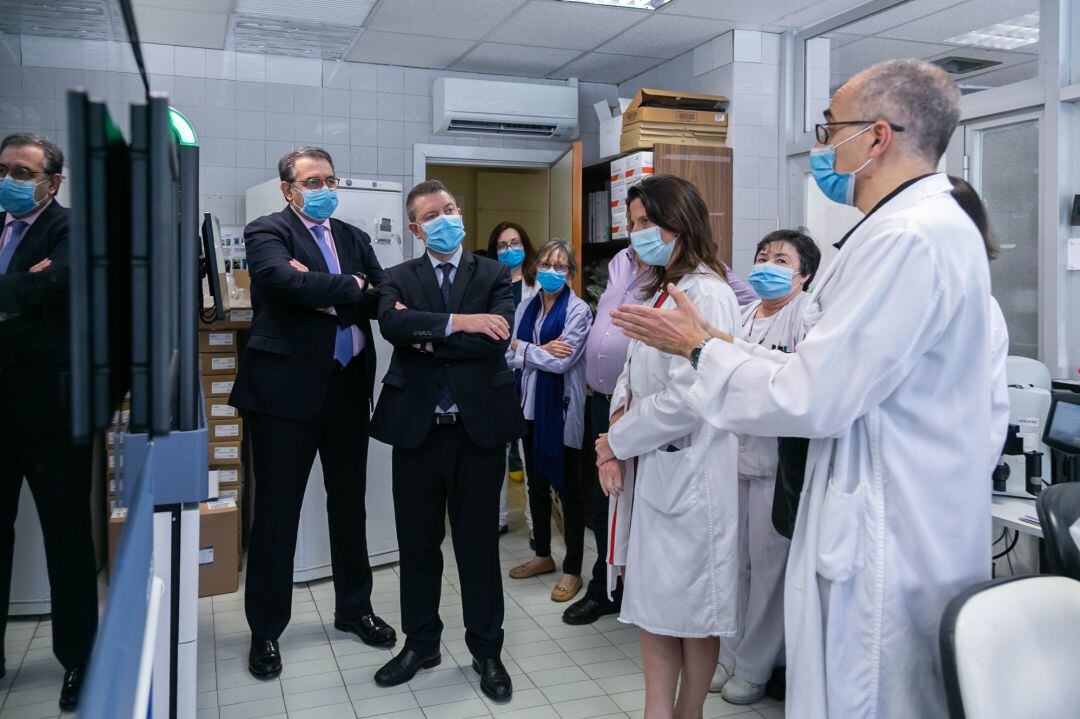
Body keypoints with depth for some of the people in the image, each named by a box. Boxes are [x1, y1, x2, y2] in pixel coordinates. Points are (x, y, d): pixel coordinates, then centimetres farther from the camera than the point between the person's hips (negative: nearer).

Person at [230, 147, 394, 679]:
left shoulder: (353, 238, 14)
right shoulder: (267, 232, -2)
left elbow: (382, 299, 1)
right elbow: (287, 281, -23)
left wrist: (327, 295, -14)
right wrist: (352, 288, -13)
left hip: (348, 385, 5)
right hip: (288, 387, -5)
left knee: (349, 503, 16)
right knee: (277, 511, 4)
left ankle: (353, 608, 33)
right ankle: (266, 631, 19)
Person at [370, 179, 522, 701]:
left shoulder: (494, 276, 4)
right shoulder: (398, 278, 7)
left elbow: (496, 340, -13)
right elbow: (391, 325, -15)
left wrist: (425, 337, -11)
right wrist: (457, 322, -21)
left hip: (479, 427, -1)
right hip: (416, 428, 2)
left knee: (479, 543, 8)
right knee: (417, 543, 12)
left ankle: (487, 650, 25)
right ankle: (420, 644, 31)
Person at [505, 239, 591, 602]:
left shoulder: (578, 310, -10)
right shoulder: (526, 307, 8)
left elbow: (563, 361, -19)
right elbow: (508, 356, -1)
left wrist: (522, 347, -10)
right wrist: (542, 351, -16)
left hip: (561, 407, -6)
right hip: (530, 404, 6)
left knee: (568, 487, 4)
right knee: (536, 482, 17)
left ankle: (572, 570, 14)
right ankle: (543, 555, 33)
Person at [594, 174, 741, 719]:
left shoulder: (706, 293, -15)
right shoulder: (658, 292, 15)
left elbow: (688, 396, -22)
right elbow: (631, 372, 16)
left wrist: (619, 441, -10)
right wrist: (617, 428, -3)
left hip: (687, 470, -9)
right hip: (650, 468, 9)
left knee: (693, 608, 8)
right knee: (653, 600, 14)